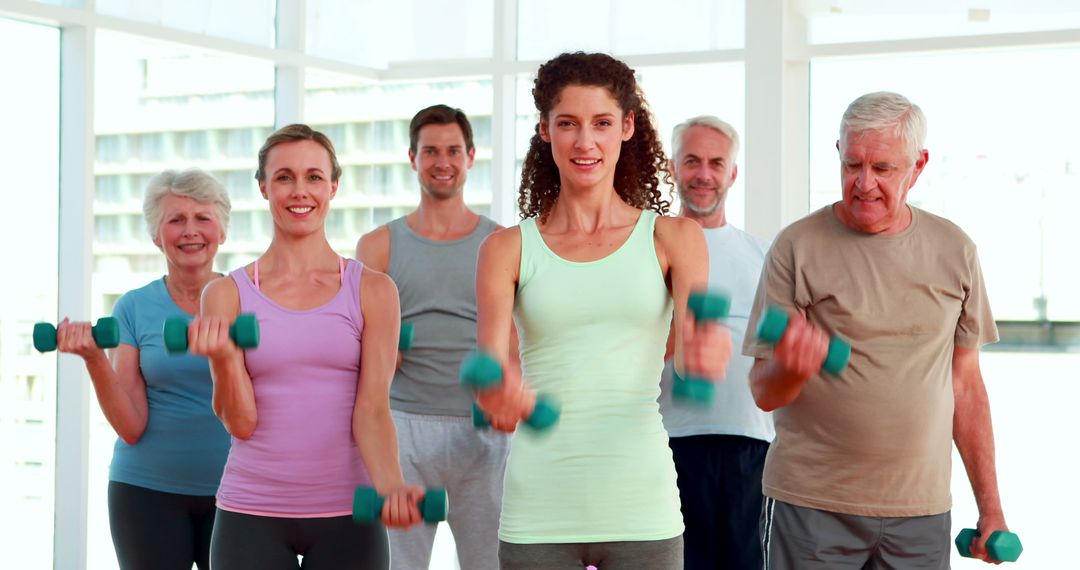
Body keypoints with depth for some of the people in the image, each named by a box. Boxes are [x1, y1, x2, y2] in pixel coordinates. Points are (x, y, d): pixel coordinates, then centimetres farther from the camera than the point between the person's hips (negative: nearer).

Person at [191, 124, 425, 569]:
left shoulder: (372, 291, 1)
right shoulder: (227, 294, 2)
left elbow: (372, 409, -6)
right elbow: (241, 422, -3)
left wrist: (390, 486, -24)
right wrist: (223, 359, -22)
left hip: (346, 515, 0)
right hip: (251, 514, 0)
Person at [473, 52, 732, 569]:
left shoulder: (672, 238, 5)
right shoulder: (508, 249, 5)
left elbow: (696, 340, -9)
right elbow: (488, 359, -8)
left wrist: (707, 349, -33)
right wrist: (498, 392, -31)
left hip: (640, 506, 0)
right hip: (540, 506, 0)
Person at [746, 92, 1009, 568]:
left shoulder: (954, 250, 6)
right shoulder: (798, 247, -3)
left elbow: (964, 382, 11)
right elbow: (765, 393, -4)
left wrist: (990, 507, 9)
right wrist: (792, 368, -26)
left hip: (921, 511, 2)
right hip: (810, 506, -2)